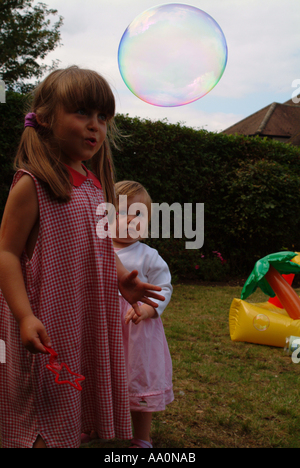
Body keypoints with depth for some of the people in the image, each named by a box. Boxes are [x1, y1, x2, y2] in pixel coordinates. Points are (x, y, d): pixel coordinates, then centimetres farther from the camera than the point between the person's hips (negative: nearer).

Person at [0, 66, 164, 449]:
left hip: (90, 323, 7)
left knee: (77, 419, 19)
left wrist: (122, 280, 2)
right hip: (47, 326, -7)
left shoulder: (95, 185, 10)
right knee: (45, 422, 4)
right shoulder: (32, 184, -13)